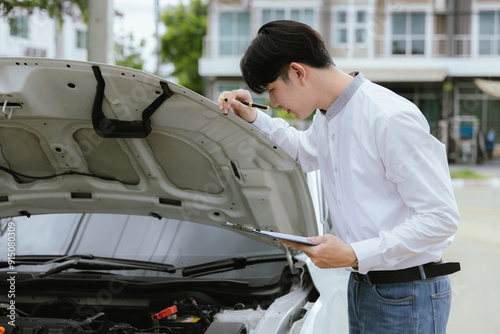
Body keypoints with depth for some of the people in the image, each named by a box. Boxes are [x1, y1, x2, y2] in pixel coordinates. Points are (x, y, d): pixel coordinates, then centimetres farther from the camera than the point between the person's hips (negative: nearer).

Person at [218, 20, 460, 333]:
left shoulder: (391, 119, -21)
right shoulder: (327, 117, 7)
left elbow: (442, 218, -22)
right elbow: (305, 152, 33)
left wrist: (356, 255, -25)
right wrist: (253, 119, 17)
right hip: (361, 284, 8)